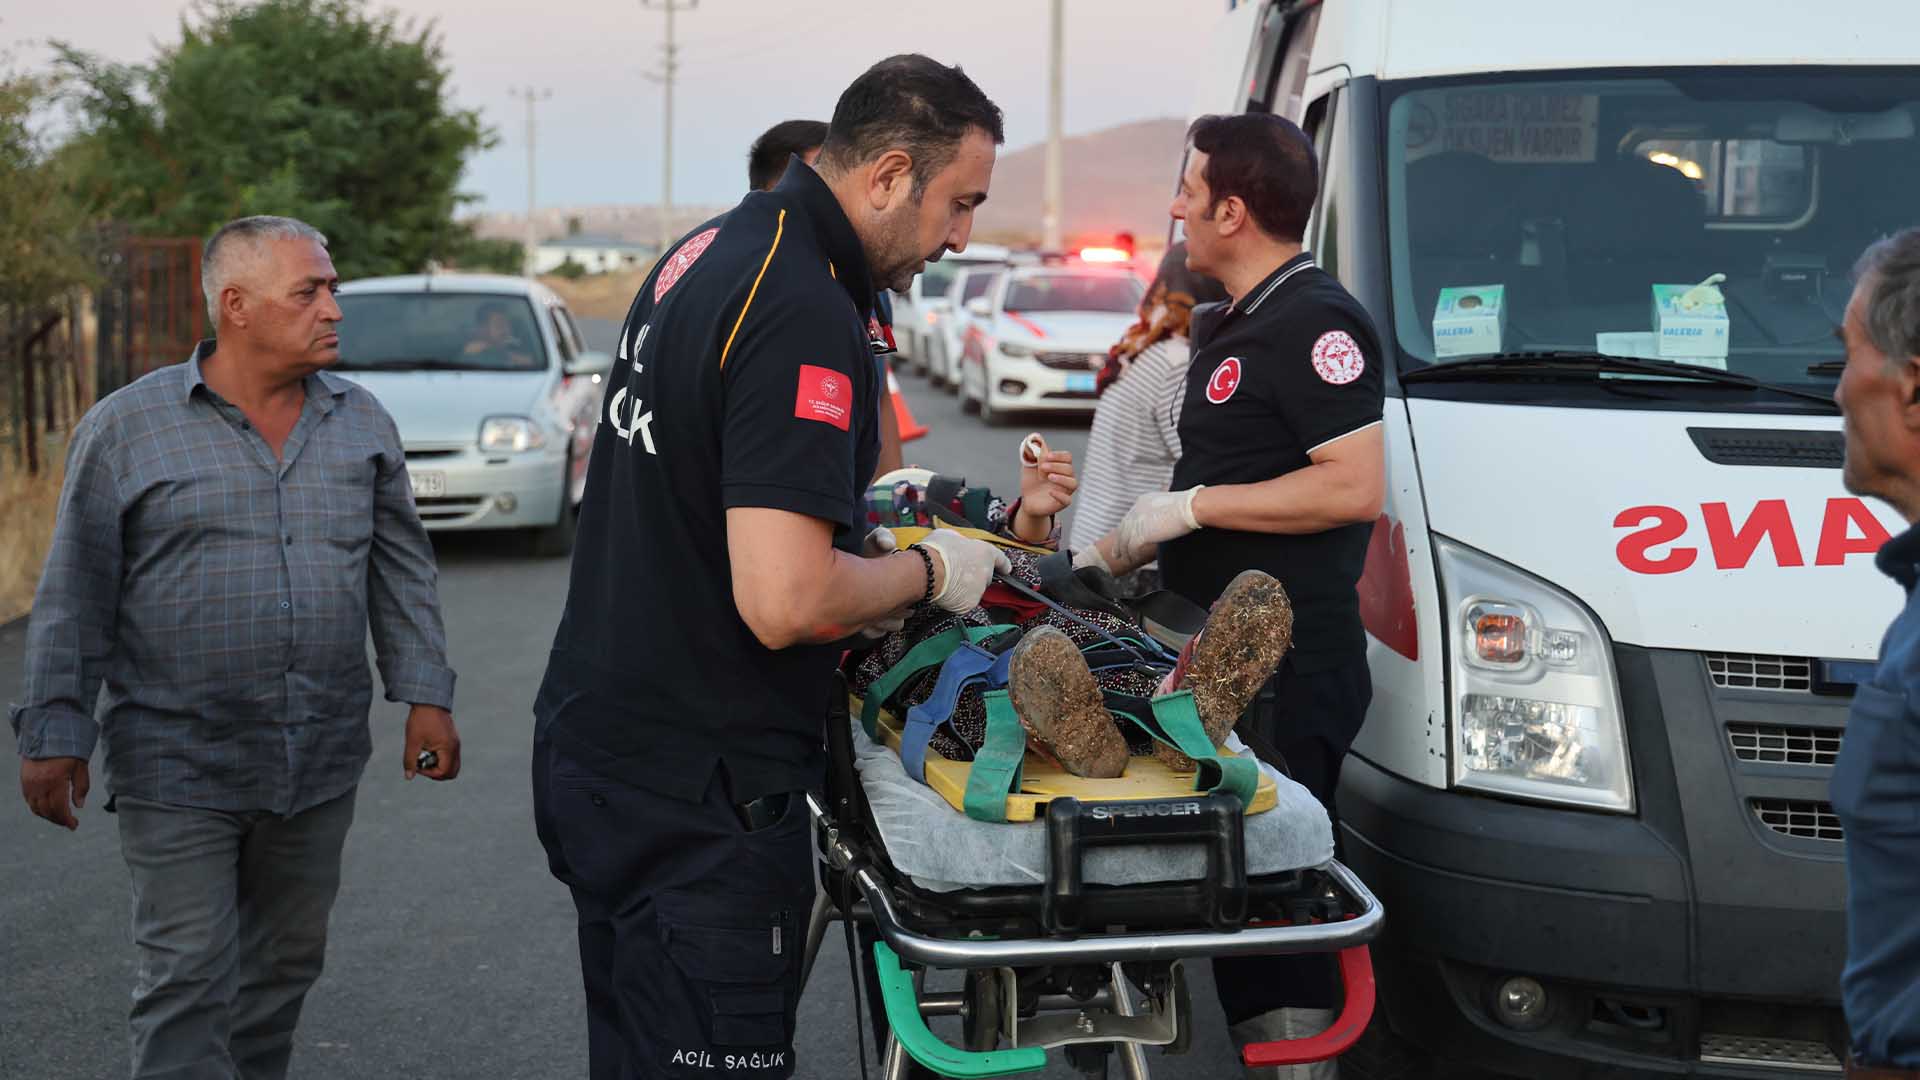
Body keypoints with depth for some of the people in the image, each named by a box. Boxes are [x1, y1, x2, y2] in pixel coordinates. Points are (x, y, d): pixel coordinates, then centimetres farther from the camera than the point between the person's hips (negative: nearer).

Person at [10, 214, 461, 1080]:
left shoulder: (362, 423, 7)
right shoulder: (126, 427, -4)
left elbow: (401, 569, 11)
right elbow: (75, 598, -2)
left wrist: (426, 696, 4)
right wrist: (54, 736, -4)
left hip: (321, 764, 4)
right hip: (179, 771, -4)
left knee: (286, 962, 14)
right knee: (187, 979, -4)